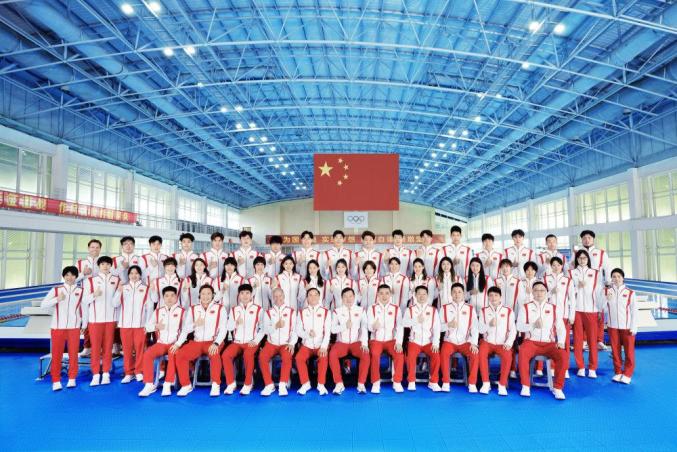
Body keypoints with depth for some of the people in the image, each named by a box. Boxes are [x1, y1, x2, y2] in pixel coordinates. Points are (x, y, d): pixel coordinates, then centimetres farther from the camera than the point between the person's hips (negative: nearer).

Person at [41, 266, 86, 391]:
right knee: (56, 355, 2)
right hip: (57, 327, 0)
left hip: (74, 327, 0)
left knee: (73, 354, 3)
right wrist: (57, 299, -17)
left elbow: (84, 309, 9)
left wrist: (84, 325, 9)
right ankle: (56, 381, 10)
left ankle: (72, 379, 14)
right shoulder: (55, 290, 4)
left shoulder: (81, 291, 6)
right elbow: (43, 305, -2)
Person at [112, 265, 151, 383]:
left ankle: (139, 372, 12)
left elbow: (149, 307, 3)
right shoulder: (123, 288, 9)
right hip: (125, 323, 2)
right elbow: (115, 304, 2)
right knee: (127, 349, 5)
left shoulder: (145, 289, 3)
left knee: (140, 348, -1)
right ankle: (128, 373, 16)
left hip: (140, 324, -2)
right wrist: (119, 292, -14)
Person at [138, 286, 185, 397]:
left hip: (174, 343, -4)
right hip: (161, 343, 4)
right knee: (147, 354, -23)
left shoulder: (182, 311, -1)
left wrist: (178, 344, -18)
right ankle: (149, 384, -14)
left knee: (173, 354, -34)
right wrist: (156, 326, -8)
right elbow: (148, 326, 15)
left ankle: (168, 384, -25)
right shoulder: (158, 311, 11)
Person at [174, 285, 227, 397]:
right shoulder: (192, 309, 12)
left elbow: (223, 329, -6)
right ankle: (186, 385, -5)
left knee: (214, 354, -35)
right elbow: (185, 329, 8)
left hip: (212, 342, -3)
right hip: (196, 342, 4)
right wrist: (195, 324, -15)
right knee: (179, 355, -21)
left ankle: (215, 385, -21)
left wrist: (216, 344, -20)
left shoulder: (220, 308, 2)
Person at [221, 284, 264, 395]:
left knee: (248, 355, -34)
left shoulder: (258, 309, 3)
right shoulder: (234, 309, 12)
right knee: (225, 355, -25)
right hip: (237, 342, 3)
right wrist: (236, 323, -12)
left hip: (251, 342, -3)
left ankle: (248, 384, -17)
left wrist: (256, 341, -10)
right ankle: (231, 383, -9)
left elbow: (262, 328, 3)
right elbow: (228, 327, 9)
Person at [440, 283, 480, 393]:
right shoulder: (444, 308, 5)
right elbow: (439, 326, 1)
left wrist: (474, 343, -15)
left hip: (465, 342, 1)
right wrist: (448, 325, -18)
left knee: (475, 353, -28)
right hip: (449, 341, 0)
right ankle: (446, 383, -17)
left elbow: (474, 328, -2)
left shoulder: (471, 308, 6)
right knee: (444, 353, -30)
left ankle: (472, 383, -14)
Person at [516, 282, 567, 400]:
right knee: (523, 352, -33)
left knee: (563, 355, -27)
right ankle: (526, 386, -20)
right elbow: (519, 326, -1)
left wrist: (560, 342, -10)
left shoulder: (554, 308, 11)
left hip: (549, 343, 2)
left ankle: (557, 388, -11)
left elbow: (561, 328, 7)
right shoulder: (526, 307, 6)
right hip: (531, 341, -2)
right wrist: (533, 325, -18)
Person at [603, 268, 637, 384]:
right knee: (615, 351, 8)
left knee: (629, 351, 3)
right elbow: (603, 308, 5)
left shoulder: (630, 293, -4)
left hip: (627, 326, -2)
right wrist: (607, 300, -14)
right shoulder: (606, 291, 2)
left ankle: (627, 374, 14)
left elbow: (634, 311, -3)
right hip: (613, 326, 2)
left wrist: (633, 327, -6)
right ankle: (618, 372, 20)